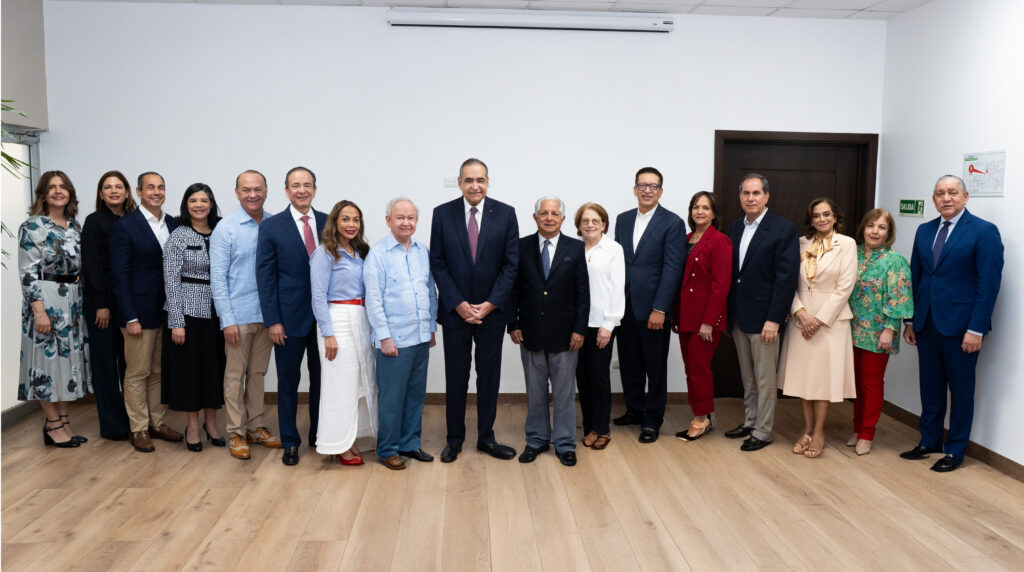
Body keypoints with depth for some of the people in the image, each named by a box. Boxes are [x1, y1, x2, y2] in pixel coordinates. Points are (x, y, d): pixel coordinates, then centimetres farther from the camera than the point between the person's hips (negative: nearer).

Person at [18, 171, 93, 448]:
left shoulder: (75, 226, 11)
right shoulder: (32, 227, -8)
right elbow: (28, 273, -13)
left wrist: (84, 303, 11)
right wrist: (39, 311, -18)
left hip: (72, 303, 7)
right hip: (45, 302, -7)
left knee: (68, 358, 10)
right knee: (48, 358, 0)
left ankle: (63, 422, 19)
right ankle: (53, 425, 11)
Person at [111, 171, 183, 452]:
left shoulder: (174, 225, 8)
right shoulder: (124, 226, -7)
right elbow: (120, 275, -10)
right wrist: (130, 318, -14)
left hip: (168, 312, 5)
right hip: (140, 312, -5)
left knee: (160, 371, 14)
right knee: (137, 373, 5)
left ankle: (157, 422, 25)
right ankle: (139, 429, 15)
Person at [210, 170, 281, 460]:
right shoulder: (225, 228, -6)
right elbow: (218, 277, -7)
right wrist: (227, 319, -12)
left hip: (266, 313, 4)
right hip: (238, 315, -3)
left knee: (258, 373, 14)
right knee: (235, 375, 5)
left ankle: (255, 427, 26)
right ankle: (236, 433, 16)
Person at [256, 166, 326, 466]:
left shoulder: (329, 223, 4)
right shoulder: (271, 227, -2)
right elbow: (265, 276, -4)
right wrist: (272, 320, -9)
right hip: (290, 316, -2)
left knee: (321, 377, 12)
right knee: (288, 380, 7)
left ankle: (319, 434, 28)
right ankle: (290, 442, 21)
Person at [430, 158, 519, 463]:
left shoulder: (505, 213, -2)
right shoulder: (442, 214, -1)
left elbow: (511, 263, -3)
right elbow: (437, 263, -2)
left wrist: (490, 304, -10)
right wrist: (459, 304, -10)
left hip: (492, 310, 0)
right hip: (454, 310, 0)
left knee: (489, 376, 9)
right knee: (456, 377, 8)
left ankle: (486, 437, 23)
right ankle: (455, 438, 22)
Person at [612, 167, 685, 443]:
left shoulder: (672, 223, -6)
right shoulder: (623, 220, 11)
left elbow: (672, 268, -11)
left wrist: (660, 309, -16)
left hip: (653, 309, -5)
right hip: (624, 306, 5)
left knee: (655, 366, 6)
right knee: (629, 363, 14)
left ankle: (653, 419, 20)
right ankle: (634, 410, 31)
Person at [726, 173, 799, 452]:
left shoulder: (784, 229, -10)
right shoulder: (735, 227, 10)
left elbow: (787, 278, -14)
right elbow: (729, 272, 11)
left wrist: (774, 319, -18)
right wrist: (727, 313, 7)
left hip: (763, 317, -6)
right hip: (738, 316, 6)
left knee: (765, 379, 4)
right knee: (747, 377, 17)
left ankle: (763, 431, 16)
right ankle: (750, 421, 31)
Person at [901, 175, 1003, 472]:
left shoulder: (984, 231, -7)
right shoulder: (925, 231, 9)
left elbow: (989, 283, -11)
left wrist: (976, 329, -16)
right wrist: (910, 321, 8)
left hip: (960, 326, -5)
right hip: (926, 323, 5)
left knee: (961, 390, 7)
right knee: (930, 387, 14)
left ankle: (954, 450, 19)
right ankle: (929, 441, 27)